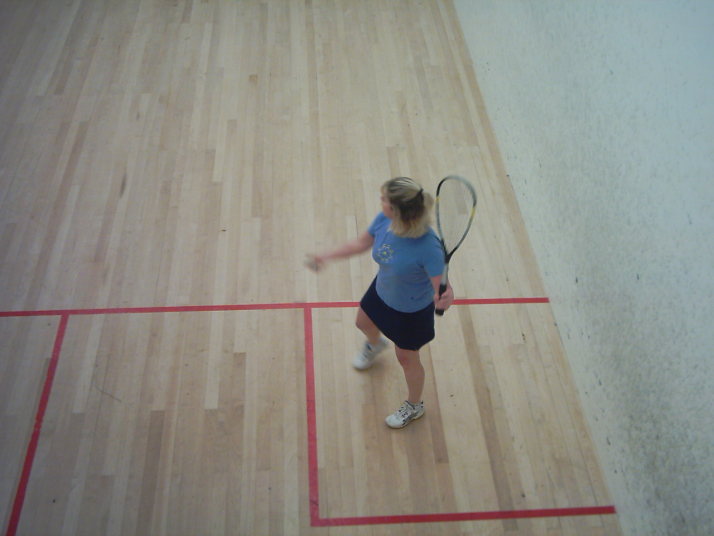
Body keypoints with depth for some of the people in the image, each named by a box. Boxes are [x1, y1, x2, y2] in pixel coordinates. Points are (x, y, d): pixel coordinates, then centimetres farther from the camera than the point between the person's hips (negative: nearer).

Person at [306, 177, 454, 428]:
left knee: (406, 358, 18)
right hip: (381, 291, 6)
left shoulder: (428, 247, -43)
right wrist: (327, 256, 0)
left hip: (411, 311, -6)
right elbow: (362, 243, -3)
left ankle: (414, 406, 50)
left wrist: (444, 299, -58)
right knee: (363, 323, 34)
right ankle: (374, 345, 74)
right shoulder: (383, 220, -24)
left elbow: (442, 288, -35)